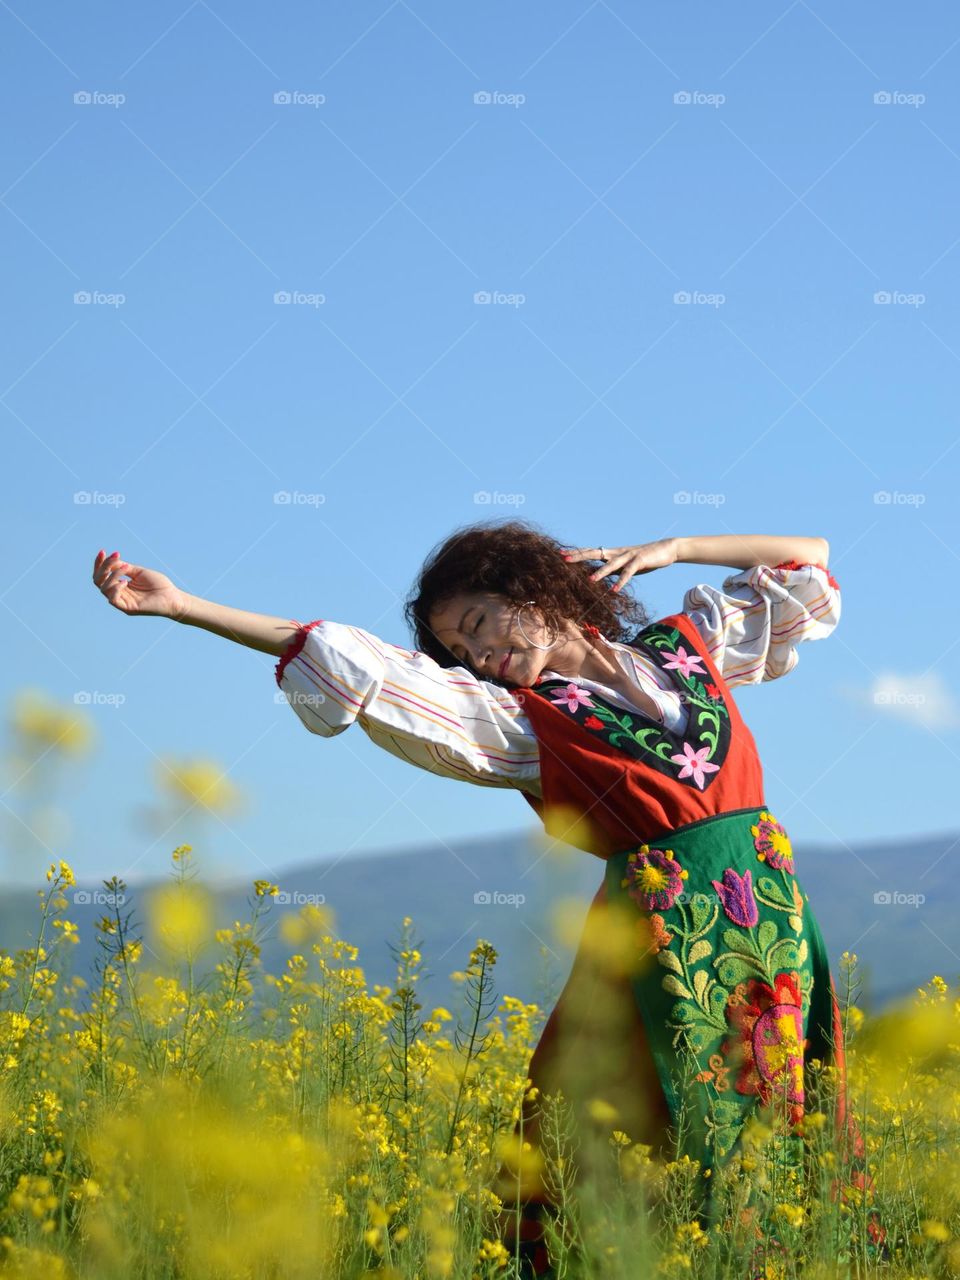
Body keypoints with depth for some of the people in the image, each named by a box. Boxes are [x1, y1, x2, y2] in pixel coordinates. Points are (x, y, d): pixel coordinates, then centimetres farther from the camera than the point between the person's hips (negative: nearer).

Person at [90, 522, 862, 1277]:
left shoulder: (689, 643, 11)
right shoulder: (510, 719, 3)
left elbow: (808, 559, 21)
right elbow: (354, 665, -1)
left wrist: (668, 550, 10)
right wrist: (181, 605, -5)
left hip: (771, 903, 2)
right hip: (667, 930, -2)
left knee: (780, 1123, 1)